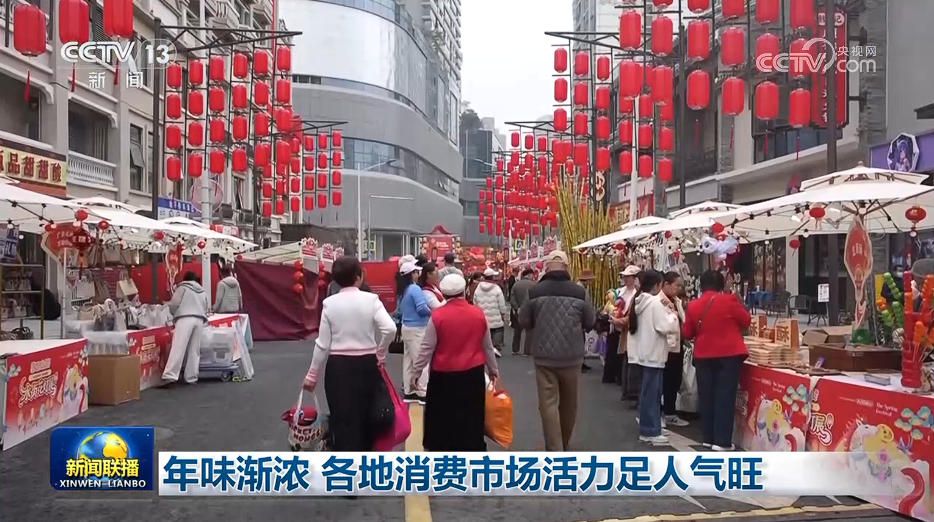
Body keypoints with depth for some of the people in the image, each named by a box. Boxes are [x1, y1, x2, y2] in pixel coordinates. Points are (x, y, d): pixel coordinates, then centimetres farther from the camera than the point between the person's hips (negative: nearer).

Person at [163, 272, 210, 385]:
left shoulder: (182, 287, 10)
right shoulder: (203, 292, 26)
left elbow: (174, 304, 2)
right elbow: (206, 309, 24)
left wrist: (174, 313, 20)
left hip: (185, 318, -5)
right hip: (199, 320, 5)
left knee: (178, 347, -12)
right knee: (194, 350, 7)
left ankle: (171, 375, -20)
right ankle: (191, 377, 5)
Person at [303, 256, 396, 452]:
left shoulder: (329, 303, -3)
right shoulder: (371, 299, -6)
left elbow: (323, 344, -3)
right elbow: (390, 329, -20)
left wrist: (312, 375, 6)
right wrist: (380, 353, -3)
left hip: (338, 366, 0)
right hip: (367, 365, 0)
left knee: (342, 420, 6)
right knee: (367, 417, 17)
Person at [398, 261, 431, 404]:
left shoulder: (403, 290, 10)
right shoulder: (415, 289, -17)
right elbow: (422, 308, -24)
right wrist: (431, 312, -6)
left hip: (407, 327, 9)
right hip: (417, 329, -9)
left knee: (408, 360, 13)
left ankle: (408, 392, 19)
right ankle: (422, 393, 0)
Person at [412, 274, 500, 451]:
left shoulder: (437, 316, -11)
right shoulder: (479, 314, -3)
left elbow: (426, 348, -7)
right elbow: (487, 346, 7)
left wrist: (416, 372, 4)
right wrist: (493, 370, 21)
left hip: (444, 374, -2)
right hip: (473, 373, 2)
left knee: (441, 415, 13)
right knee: (471, 416, 11)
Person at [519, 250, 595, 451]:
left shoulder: (535, 291, -7)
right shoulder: (579, 292, -6)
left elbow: (524, 322, 3)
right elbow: (590, 322, 4)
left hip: (544, 356, -1)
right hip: (572, 356, 2)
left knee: (548, 403, 2)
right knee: (569, 403, 19)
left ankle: (555, 452, -3)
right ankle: (564, 444, 36)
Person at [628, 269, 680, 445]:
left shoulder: (639, 302, 10)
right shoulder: (655, 303, -17)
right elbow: (668, 327, -20)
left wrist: (664, 310, 5)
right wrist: (671, 312, -4)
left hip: (643, 353, 9)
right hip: (653, 354, -9)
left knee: (648, 392, 15)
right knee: (651, 393, -3)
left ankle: (650, 426, 23)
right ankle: (649, 431, 1)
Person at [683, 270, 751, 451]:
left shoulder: (693, 306, 0)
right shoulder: (729, 300, -9)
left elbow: (687, 334, 9)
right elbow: (746, 321, 2)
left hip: (703, 355, 3)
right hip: (729, 354, -3)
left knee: (706, 397, 11)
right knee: (725, 397, 1)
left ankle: (708, 438, 19)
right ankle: (722, 441, 1)